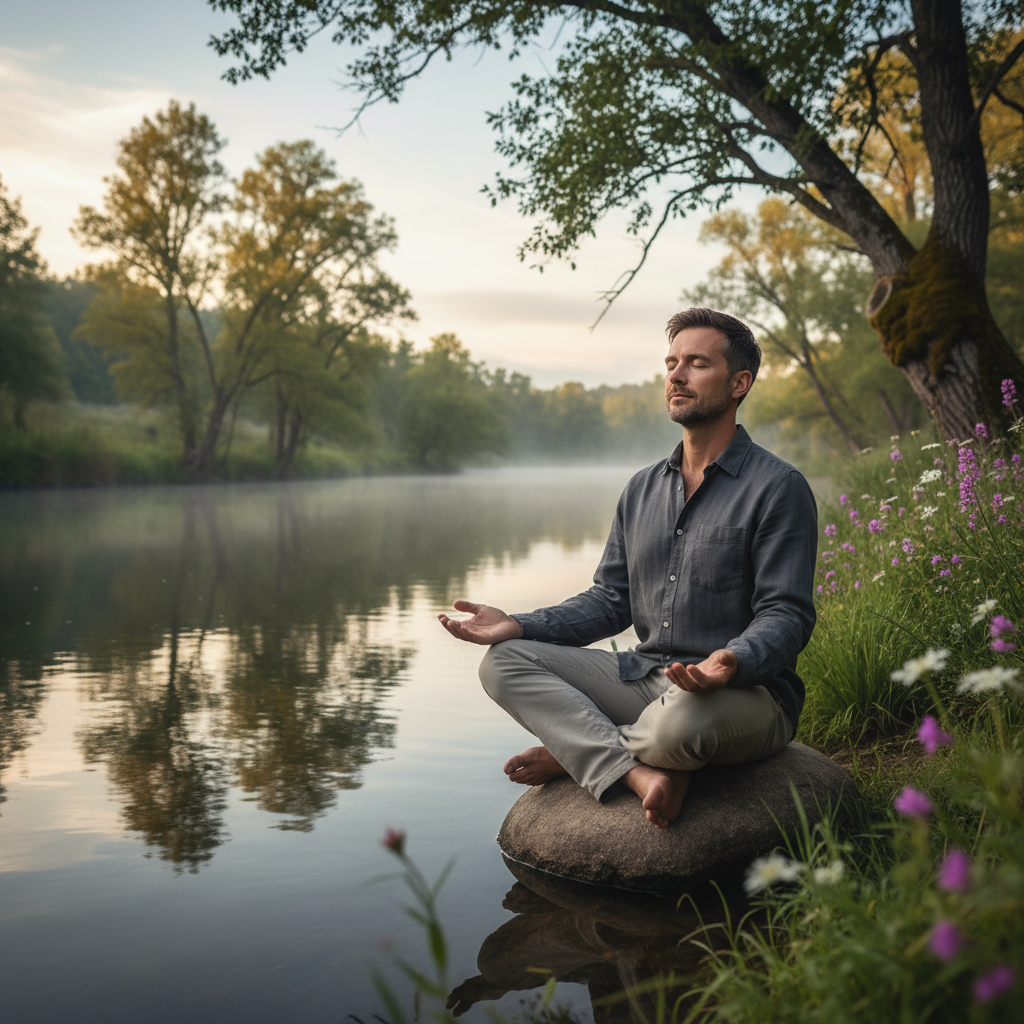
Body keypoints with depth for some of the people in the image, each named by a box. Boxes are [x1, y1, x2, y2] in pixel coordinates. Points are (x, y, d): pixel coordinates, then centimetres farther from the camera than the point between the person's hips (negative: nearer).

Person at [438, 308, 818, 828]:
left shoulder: (778, 488, -7)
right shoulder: (643, 488, 14)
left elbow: (786, 615, -13)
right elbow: (611, 600, 13)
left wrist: (733, 660, -35)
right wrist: (519, 626, -1)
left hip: (747, 693, -6)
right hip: (645, 679, 6)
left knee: (682, 717, -40)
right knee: (505, 661, -7)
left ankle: (573, 753, -4)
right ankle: (643, 775, -25)